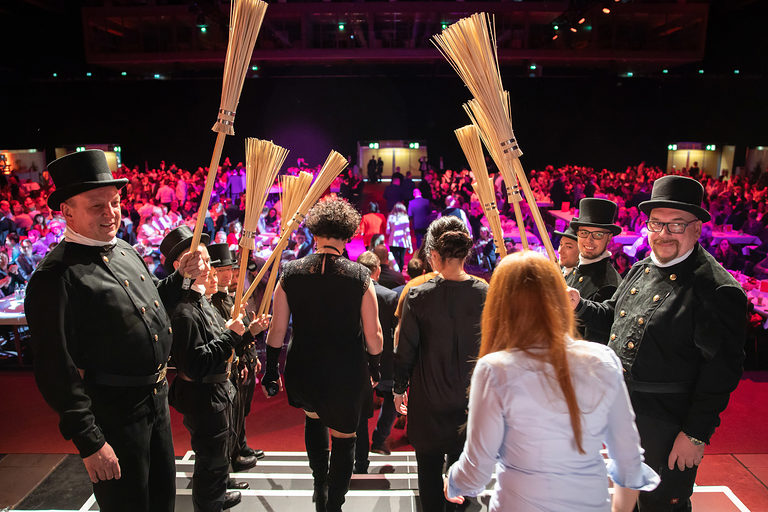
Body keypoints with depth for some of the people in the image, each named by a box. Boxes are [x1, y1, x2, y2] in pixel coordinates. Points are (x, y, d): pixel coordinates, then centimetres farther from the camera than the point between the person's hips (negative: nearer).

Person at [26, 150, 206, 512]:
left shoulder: (126, 251, 5)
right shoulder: (56, 277, -20)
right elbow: (56, 370, -21)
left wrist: (182, 275, 2)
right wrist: (89, 442, -20)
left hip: (156, 399, 8)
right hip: (113, 414, -8)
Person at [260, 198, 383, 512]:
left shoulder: (291, 273, -7)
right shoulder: (359, 276, -11)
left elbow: (277, 330, -3)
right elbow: (373, 332, -7)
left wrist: (271, 370, 8)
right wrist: (375, 368, 9)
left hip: (303, 370, 2)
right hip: (348, 373, -2)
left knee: (313, 417, 33)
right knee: (344, 438, 19)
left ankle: (320, 484, 35)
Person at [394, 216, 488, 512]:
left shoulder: (419, 296, -15)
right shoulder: (486, 294, -10)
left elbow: (405, 351, -8)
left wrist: (399, 388, 7)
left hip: (428, 401, -2)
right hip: (470, 399, 2)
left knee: (430, 470, 16)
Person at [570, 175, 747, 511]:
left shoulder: (718, 289, -18)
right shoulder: (640, 271, 6)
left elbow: (720, 371, -19)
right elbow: (613, 316, 20)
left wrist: (696, 434, -19)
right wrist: (580, 306, 1)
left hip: (666, 428, -7)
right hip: (619, 414, 7)